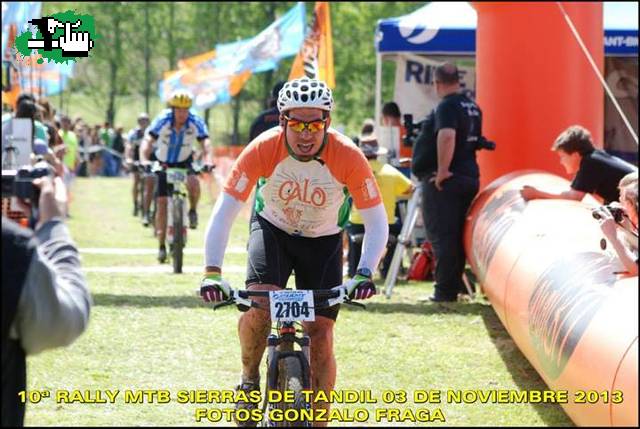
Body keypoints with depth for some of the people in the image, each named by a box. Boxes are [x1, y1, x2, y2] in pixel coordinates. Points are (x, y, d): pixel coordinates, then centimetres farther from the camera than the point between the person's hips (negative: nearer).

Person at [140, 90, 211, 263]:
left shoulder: (196, 122, -21)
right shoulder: (162, 120, -23)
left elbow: (205, 143, -27)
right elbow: (148, 140, -31)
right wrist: (144, 160, -47)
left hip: (184, 162, 0)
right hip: (163, 163, 0)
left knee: (193, 183, -33)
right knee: (162, 202, -5)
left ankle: (193, 211, -2)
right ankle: (161, 246, 6)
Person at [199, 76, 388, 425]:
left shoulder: (347, 157, -28)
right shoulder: (264, 150, -28)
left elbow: (377, 222, -22)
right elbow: (224, 212, -28)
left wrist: (364, 274, -38)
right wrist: (212, 273, -38)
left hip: (323, 241, 0)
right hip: (272, 229, 0)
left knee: (320, 334, -7)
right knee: (259, 304, -26)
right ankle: (249, 379, 1)